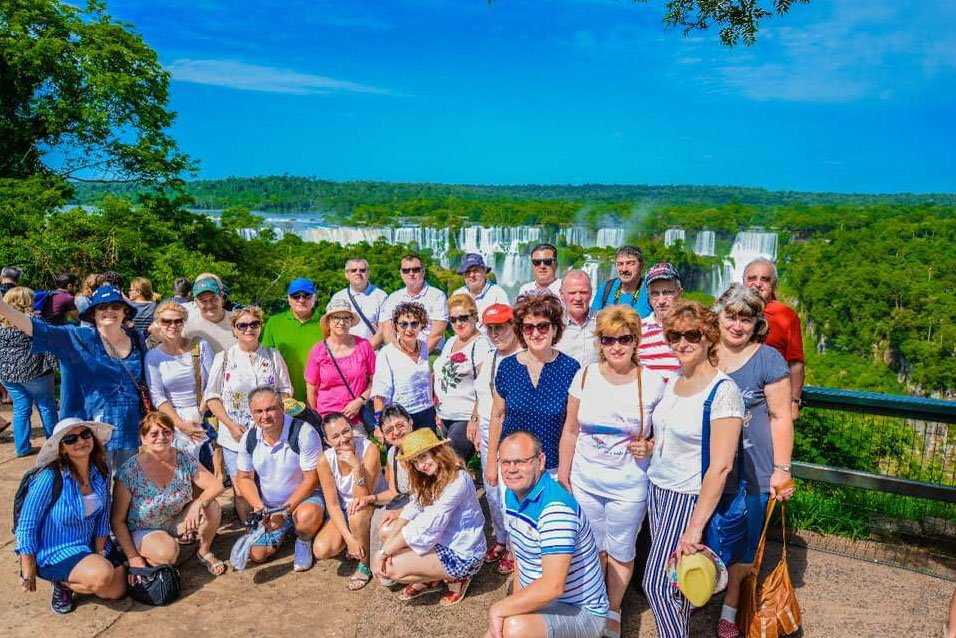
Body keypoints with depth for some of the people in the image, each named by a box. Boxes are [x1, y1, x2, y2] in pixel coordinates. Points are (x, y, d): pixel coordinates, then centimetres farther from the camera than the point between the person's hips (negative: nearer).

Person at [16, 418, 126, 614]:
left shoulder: (101, 471, -5)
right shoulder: (50, 477, -22)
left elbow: (103, 516, 4)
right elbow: (26, 527, -16)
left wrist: (100, 553, -2)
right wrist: (28, 575, -10)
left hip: (90, 546, 6)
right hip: (54, 552, -6)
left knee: (118, 590, -5)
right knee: (102, 575, -31)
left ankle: (71, 580, 20)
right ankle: (61, 582, 1)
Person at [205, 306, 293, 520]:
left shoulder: (273, 356, 8)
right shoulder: (223, 358, 5)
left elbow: (285, 390, 11)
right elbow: (212, 397, 3)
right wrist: (231, 425, -8)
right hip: (236, 437, 0)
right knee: (242, 491, 1)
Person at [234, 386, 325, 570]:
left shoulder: (304, 433, -24)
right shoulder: (249, 438, -8)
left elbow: (311, 480, -20)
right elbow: (244, 477, 3)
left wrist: (285, 511, -24)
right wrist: (258, 506, -15)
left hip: (303, 497, -5)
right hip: (267, 505, 5)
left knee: (307, 518, -37)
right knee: (257, 555, -4)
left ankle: (303, 541, 0)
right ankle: (284, 531, 27)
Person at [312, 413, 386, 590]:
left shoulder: (369, 450, -26)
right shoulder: (325, 460, -17)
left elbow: (362, 498, -26)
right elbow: (332, 504, -13)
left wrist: (357, 467, -41)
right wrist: (349, 538, -21)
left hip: (373, 506, -3)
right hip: (343, 511, 3)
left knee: (357, 512, -36)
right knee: (321, 550, -20)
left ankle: (365, 564, -10)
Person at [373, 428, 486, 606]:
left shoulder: (457, 481, -25)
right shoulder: (429, 479, 5)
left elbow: (425, 526, -26)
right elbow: (412, 510, -3)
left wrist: (384, 552, -21)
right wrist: (386, 545, -17)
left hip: (462, 556, -9)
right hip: (442, 542, 9)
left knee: (390, 567, -16)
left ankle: (455, 580, 1)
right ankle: (431, 579, 11)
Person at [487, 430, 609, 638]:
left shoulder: (556, 507, -28)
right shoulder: (512, 495, 1)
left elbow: (553, 587, -34)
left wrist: (499, 609, -25)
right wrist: (515, 603, 4)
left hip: (581, 611, -8)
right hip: (539, 602, 8)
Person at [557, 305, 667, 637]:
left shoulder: (653, 382, -11)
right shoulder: (585, 376, -6)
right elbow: (570, 431, 2)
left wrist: (649, 447, -19)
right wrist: (563, 477, 4)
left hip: (629, 485, -2)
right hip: (584, 481, 2)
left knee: (621, 551, 15)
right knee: (592, 547, 18)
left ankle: (614, 611, 39)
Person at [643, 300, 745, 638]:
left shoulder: (723, 391, -18)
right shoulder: (673, 382, 6)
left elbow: (721, 466, -21)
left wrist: (695, 526, -21)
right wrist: (650, 444, 4)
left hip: (689, 496, -7)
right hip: (658, 486, 7)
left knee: (656, 584, -4)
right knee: (672, 578, 13)